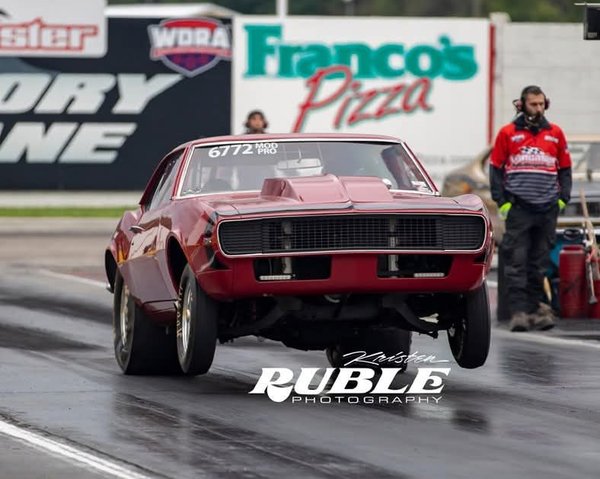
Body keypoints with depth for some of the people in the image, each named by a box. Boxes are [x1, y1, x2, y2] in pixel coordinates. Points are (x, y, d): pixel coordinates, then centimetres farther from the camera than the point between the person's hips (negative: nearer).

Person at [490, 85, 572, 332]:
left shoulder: (555, 133, 11)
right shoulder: (507, 133, 4)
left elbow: (565, 169, 17)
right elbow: (495, 168, 6)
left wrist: (563, 198, 5)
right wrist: (501, 201, -2)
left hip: (547, 209, 3)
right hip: (518, 207, -3)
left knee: (540, 263, 6)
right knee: (516, 262, -8)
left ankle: (535, 307, 12)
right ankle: (518, 311, -11)